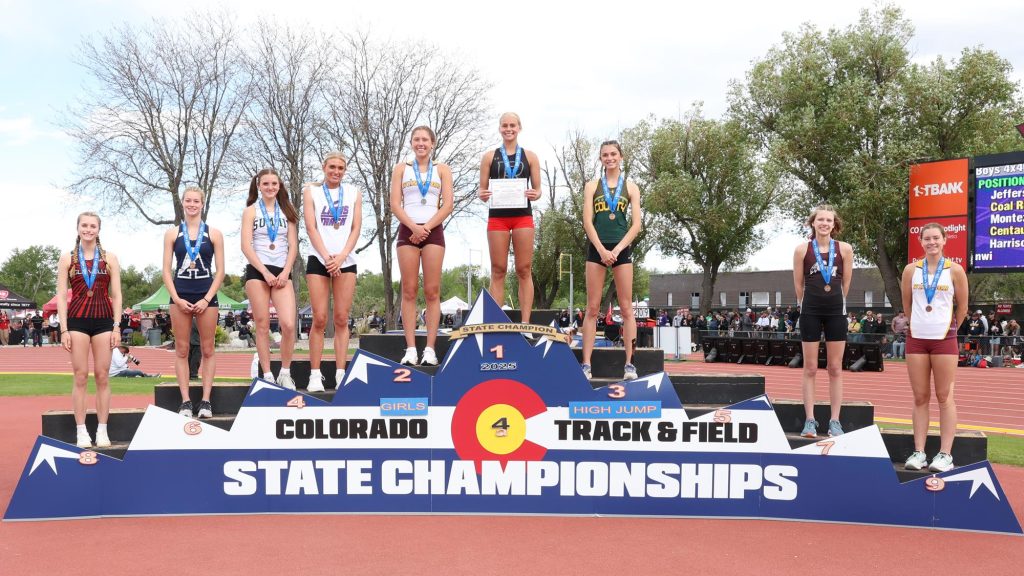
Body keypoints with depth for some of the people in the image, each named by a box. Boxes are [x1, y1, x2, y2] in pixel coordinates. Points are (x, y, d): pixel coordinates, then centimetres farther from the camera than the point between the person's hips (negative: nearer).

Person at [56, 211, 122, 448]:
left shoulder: (110, 258, 8)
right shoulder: (67, 258, 6)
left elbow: (116, 295, 6)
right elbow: (61, 296, 3)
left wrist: (116, 326, -1)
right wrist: (64, 329, -4)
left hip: (103, 321, 1)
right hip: (77, 321, 0)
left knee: (102, 377, 2)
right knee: (80, 377, 0)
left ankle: (102, 431, 8)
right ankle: (81, 431, 5)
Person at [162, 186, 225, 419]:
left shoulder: (214, 234, 4)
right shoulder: (172, 234, 7)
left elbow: (220, 271, 2)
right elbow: (167, 270, 4)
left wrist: (207, 299, -8)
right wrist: (177, 299, -8)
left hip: (206, 296, -1)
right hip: (180, 296, 1)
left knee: (207, 350, 2)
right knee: (181, 350, 1)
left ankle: (206, 400, 6)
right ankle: (185, 401, 5)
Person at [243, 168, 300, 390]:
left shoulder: (287, 211, 12)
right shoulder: (251, 211, 5)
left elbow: (293, 246, 8)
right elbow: (246, 246, -3)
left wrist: (285, 273, -6)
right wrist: (265, 273, -11)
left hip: (282, 272, 1)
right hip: (257, 271, -1)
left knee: (289, 324, -13)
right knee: (262, 325, -1)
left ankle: (285, 373, 0)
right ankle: (267, 375, 5)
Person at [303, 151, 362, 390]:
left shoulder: (354, 193, 12)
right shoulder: (311, 191, 7)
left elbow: (356, 227, 4)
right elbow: (311, 227, -1)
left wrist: (341, 256, -9)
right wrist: (327, 257, -12)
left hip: (346, 261, 2)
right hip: (319, 261, -2)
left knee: (341, 319, 1)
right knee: (319, 319, -5)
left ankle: (340, 374, 2)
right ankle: (315, 375, -1)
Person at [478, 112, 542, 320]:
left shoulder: (530, 157, 10)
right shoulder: (489, 157, 10)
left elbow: (538, 189, 9)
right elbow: (482, 189, 9)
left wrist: (535, 195, -14)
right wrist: (483, 196, -14)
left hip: (523, 217, 0)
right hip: (497, 217, 0)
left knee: (524, 271, -1)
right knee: (498, 271, 1)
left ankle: (525, 322, 1)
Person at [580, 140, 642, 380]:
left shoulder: (630, 187, 9)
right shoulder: (592, 186, 9)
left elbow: (636, 225, 2)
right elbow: (587, 221, 0)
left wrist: (616, 250, -10)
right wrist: (602, 250, -11)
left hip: (622, 249, 0)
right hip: (597, 249, 0)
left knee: (626, 308, -1)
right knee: (592, 309, -1)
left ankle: (630, 365, 1)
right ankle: (586, 365, -1)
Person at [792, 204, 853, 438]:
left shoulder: (844, 249, 0)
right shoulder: (802, 249, -2)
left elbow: (846, 283, 9)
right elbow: (798, 284, 6)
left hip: (836, 311, 1)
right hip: (811, 312, -1)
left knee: (835, 368, 5)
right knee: (810, 368, 3)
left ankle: (835, 421, 11)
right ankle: (810, 421, 8)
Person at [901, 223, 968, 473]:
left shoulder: (954, 270, -2)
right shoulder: (911, 270, 5)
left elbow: (962, 307, 6)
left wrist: (948, 329, 12)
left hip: (944, 339, -2)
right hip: (916, 338, 3)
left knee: (944, 397, 0)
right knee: (920, 398, 5)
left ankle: (945, 454, 3)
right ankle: (918, 452, 8)